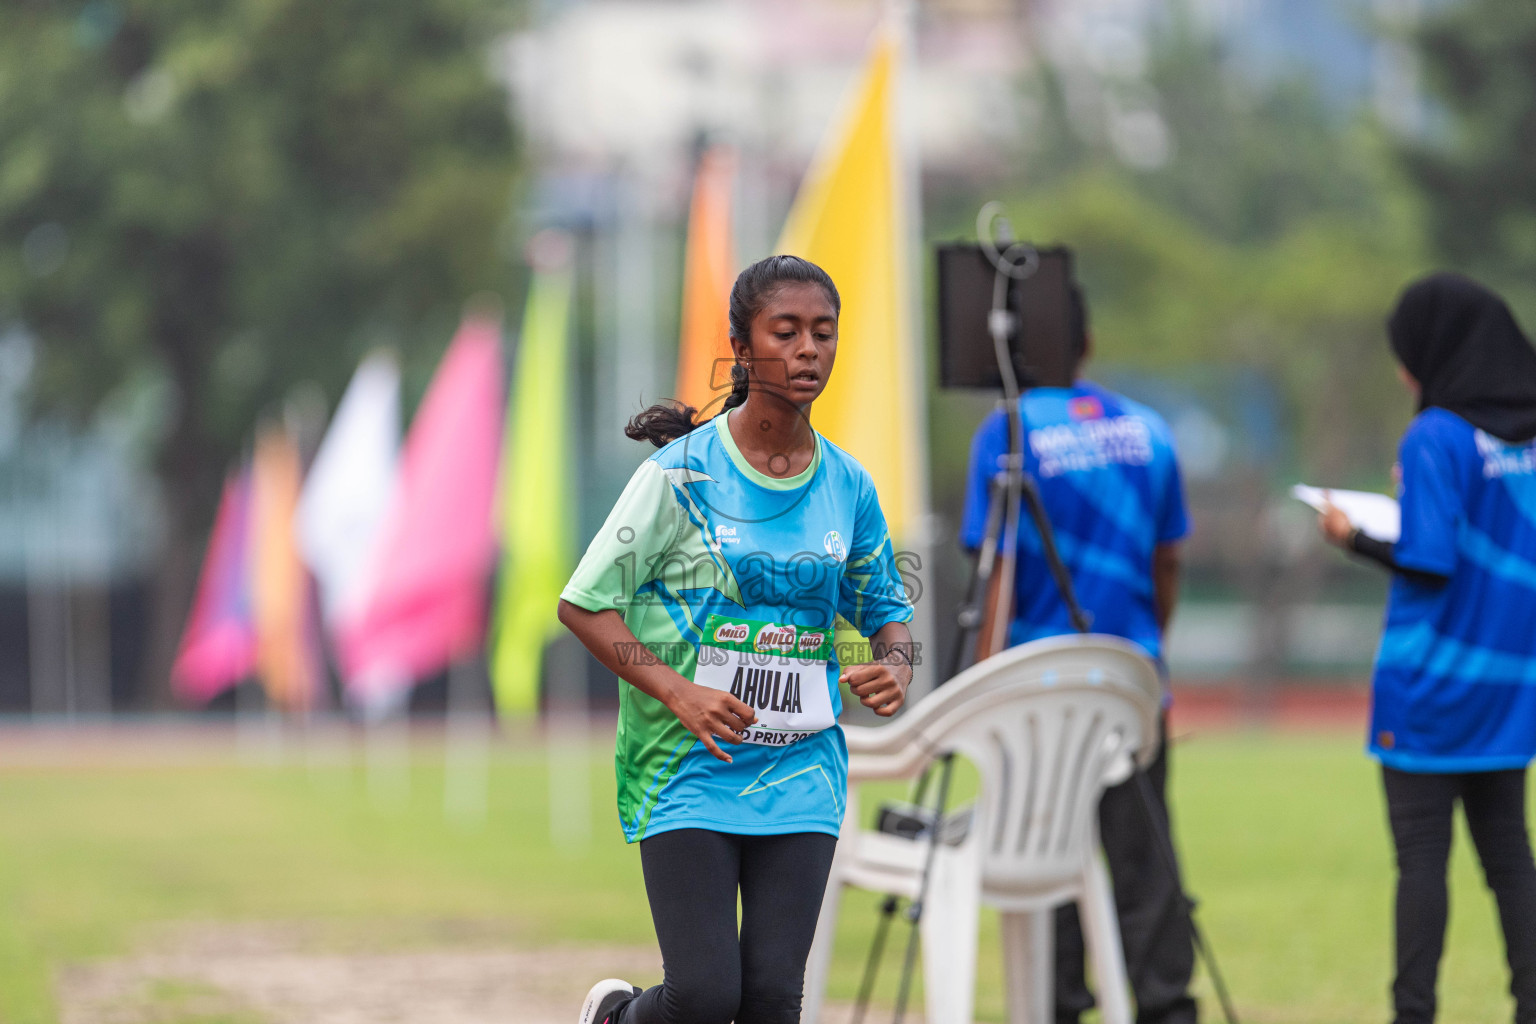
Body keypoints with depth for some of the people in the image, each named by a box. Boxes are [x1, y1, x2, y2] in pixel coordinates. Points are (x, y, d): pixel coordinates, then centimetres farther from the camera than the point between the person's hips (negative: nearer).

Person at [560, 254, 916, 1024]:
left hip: (800, 772, 4)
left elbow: (885, 607, 20)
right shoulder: (681, 473, -7)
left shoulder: (849, 487, 6)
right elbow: (583, 604, -6)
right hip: (688, 768, -4)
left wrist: (894, 668, -4)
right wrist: (678, 693, -18)